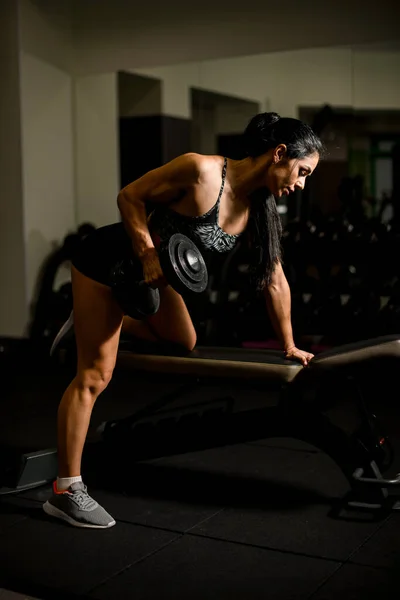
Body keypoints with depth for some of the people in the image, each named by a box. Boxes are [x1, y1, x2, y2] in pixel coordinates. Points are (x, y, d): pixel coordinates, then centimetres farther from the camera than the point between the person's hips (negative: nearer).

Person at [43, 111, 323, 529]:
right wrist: (148, 255, -27)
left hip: (150, 268, 8)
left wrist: (289, 346, 7)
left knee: (184, 344, 19)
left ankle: (90, 326, 33)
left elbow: (274, 279, 2)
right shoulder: (202, 171, -28)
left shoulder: (258, 206, -6)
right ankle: (65, 491, 2)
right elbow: (129, 196, -20)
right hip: (105, 259, -8)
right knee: (94, 377, -7)